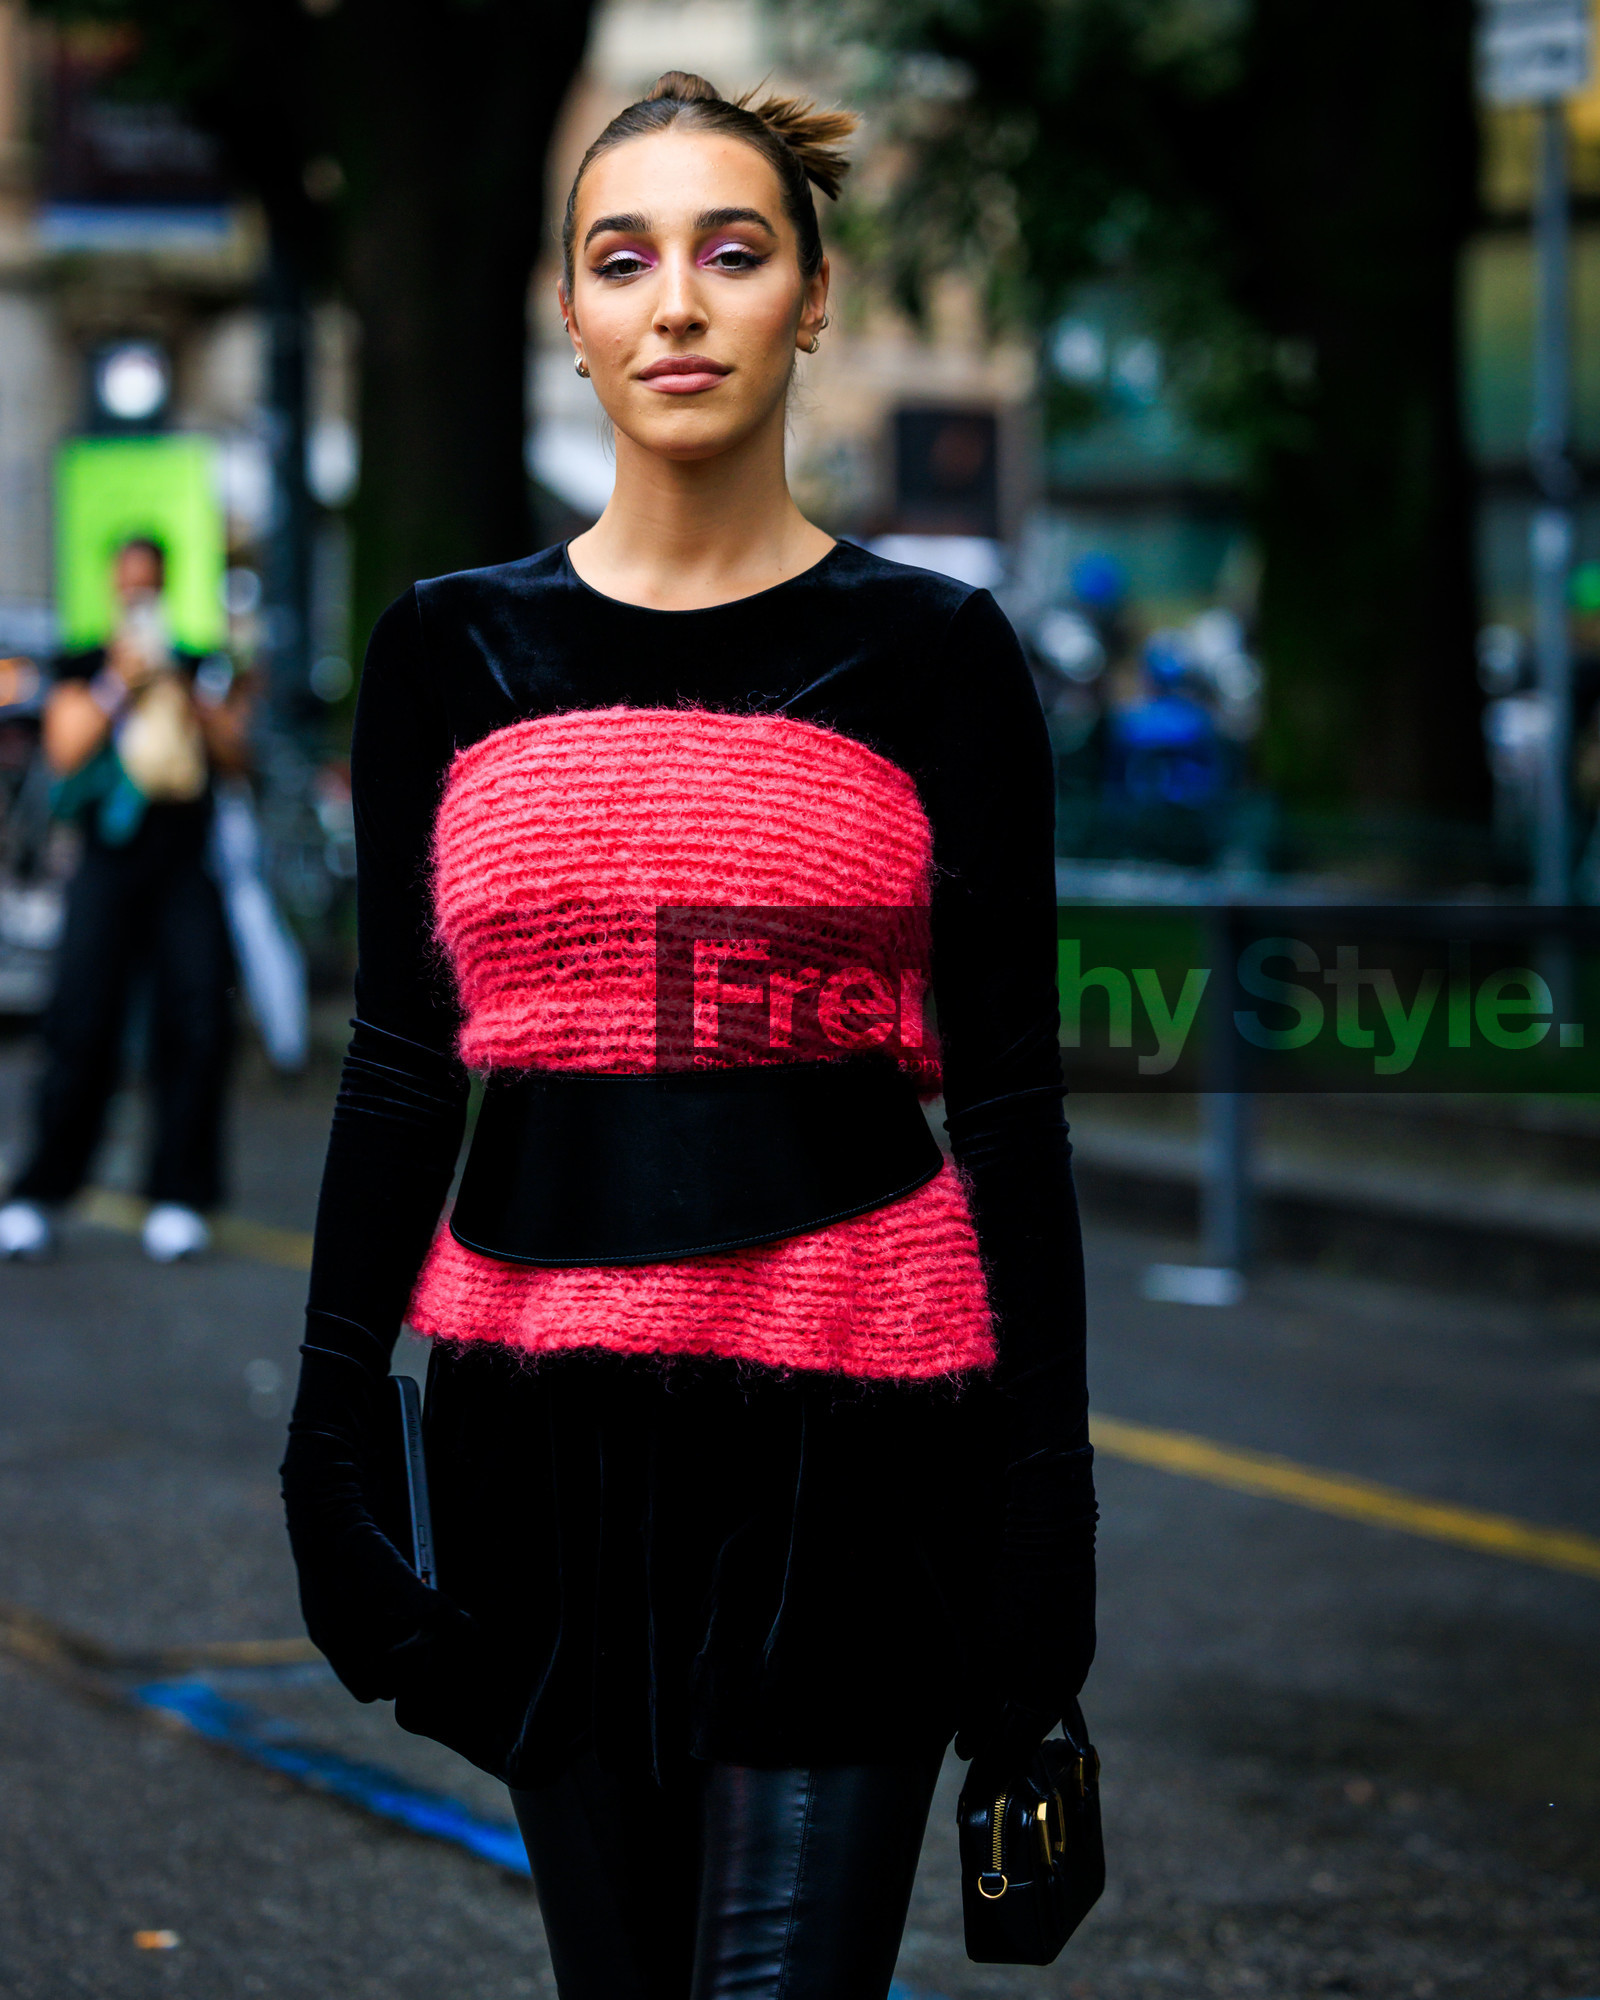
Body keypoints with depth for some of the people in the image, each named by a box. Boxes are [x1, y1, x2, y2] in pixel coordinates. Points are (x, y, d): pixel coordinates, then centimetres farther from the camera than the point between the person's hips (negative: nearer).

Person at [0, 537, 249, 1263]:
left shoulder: (203, 669, 15)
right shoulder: (83, 671, 12)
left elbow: (237, 754, 5)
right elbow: (64, 753, -1)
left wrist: (184, 688, -6)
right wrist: (120, 685, -7)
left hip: (187, 868, 1)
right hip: (109, 862, -1)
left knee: (197, 1025, -7)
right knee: (81, 1025, -9)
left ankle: (178, 1197, -1)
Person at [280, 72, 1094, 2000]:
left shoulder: (932, 653, 0)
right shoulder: (449, 651, 6)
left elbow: (1008, 1093, -1)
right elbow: (397, 1063, 9)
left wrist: (1043, 1484, -4)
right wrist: (330, 1429, 3)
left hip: (845, 1419, -3)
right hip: (539, 1410, 3)